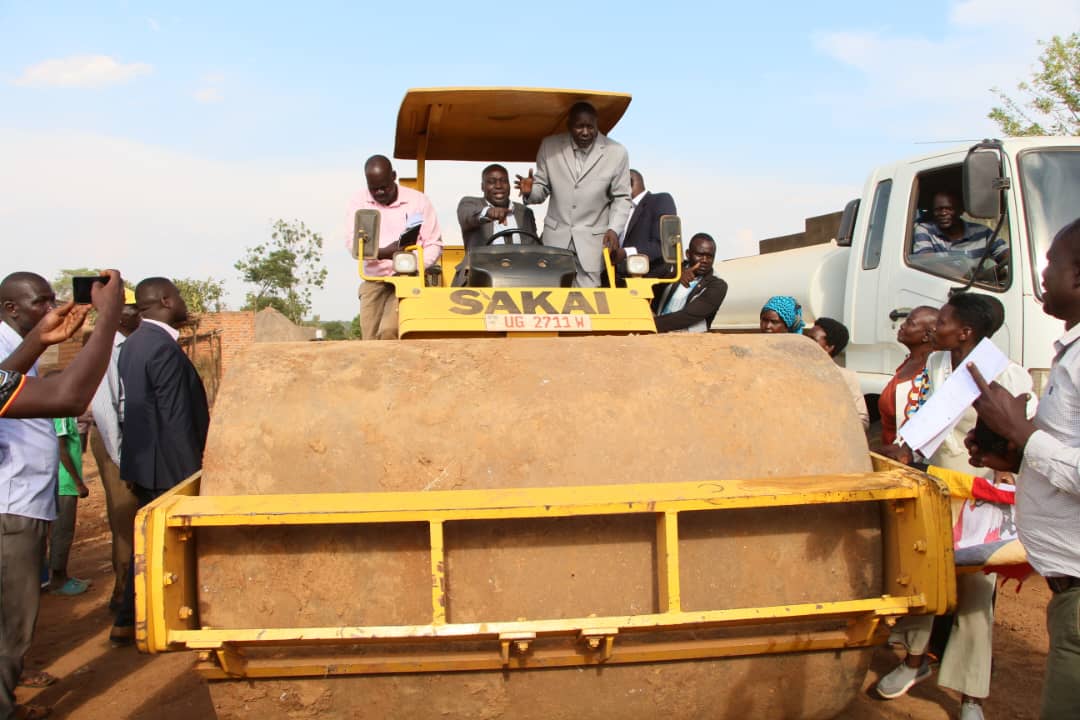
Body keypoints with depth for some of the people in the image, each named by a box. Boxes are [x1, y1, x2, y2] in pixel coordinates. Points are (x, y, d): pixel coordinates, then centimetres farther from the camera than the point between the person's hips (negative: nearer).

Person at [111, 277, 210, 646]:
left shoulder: (134, 343, 11)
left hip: (143, 463, 10)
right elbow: (177, 419, -22)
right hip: (167, 466, -10)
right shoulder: (164, 348, -20)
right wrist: (194, 471, -17)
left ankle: (128, 622, 23)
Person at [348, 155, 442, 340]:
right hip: (374, 282, 3)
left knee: (389, 331, -23)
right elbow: (354, 245, -3)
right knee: (370, 340, -6)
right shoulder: (359, 203, 7)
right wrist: (384, 252, -24)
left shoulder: (418, 201, 2)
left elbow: (434, 244, 2)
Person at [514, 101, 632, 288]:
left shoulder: (616, 153, -4)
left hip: (593, 239, -2)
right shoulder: (550, 146, 1)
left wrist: (614, 229, -12)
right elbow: (543, 188, 10)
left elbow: (621, 198, 2)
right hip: (556, 236, 2)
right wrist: (530, 191, -13)